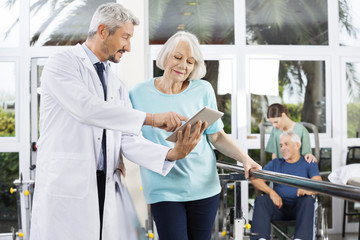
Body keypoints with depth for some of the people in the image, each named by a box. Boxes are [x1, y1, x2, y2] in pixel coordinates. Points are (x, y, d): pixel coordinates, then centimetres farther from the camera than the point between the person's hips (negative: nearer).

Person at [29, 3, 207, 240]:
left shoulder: (117, 85, 16)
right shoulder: (62, 64, -3)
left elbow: (130, 142, 6)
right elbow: (85, 107, -22)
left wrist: (171, 154, -12)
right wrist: (150, 118, -23)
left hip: (107, 189, 6)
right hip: (65, 185, -6)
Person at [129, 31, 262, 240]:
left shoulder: (203, 90, 1)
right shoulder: (139, 93, -2)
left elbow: (216, 136, 3)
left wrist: (245, 158, -9)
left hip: (203, 187, 2)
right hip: (164, 190, -2)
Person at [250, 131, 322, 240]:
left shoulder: (308, 164, 12)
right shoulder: (275, 164, 19)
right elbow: (255, 179, 4)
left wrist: (309, 190, -31)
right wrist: (271, 192, -15)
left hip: (299, 208, -1)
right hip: (279, 207, 2)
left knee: (308, 200, -34)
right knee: (260, 200, -27)